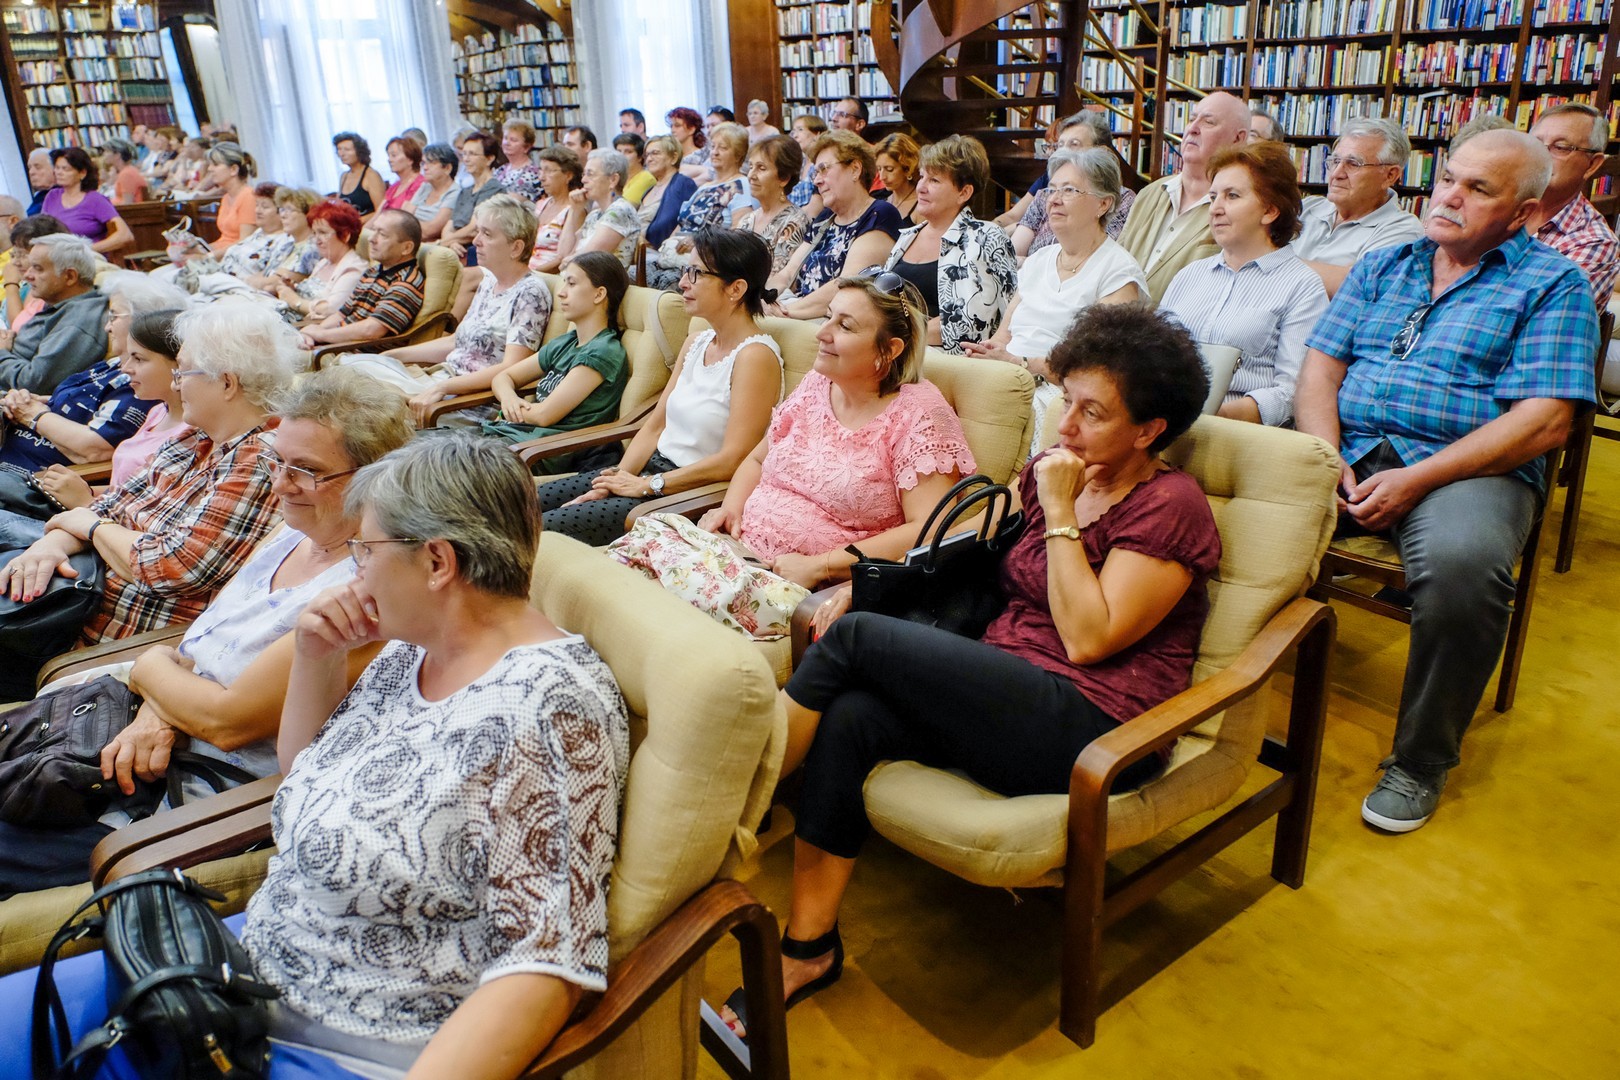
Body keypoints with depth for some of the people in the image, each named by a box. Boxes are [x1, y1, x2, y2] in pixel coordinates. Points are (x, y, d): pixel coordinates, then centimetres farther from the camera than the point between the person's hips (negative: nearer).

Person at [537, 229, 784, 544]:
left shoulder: (756, 355, -16)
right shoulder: (696, 342, 11)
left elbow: (732, 460, -21)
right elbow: (654, 426, 12)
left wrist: (646, 485, -17)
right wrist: (616, 480, -3)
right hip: (655, 466, 9)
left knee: (543, 529, -18)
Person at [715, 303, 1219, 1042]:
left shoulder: (1171, 508, -6)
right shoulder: (1048, 471, 15)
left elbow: (1089, 639, -14)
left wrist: (1061, 516, -12)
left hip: (1090, 733, -7)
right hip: (1005, 699, 7)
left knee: (855, 639, -19)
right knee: (850, 718, -23)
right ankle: (809, 945, -11)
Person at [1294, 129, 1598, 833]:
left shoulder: (1552, 286, 6)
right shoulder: (1381, 267, 20)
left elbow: (1543, 423, -7)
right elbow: (1320, 367, 11)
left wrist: (1414, 481, -17)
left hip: (1465, 467, -4)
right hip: (1349, 454, 4)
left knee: (1462, 563, -37)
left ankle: (1422, 761, -13)